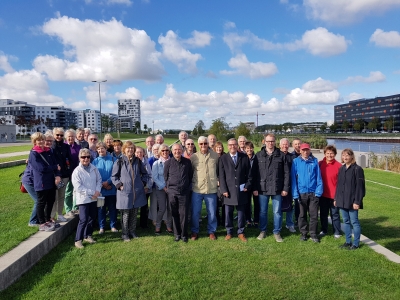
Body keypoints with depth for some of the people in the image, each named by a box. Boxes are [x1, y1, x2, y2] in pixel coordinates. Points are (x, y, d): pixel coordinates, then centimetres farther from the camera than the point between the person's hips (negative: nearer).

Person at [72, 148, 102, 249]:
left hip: (94, 198, 6)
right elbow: (78, 187, -15)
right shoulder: (77, 171, -11)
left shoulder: (94, 168, 4)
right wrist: (91, 193, -15)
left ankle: (87, 235, 30)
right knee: (83, 220, -8)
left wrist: (97, 191, -8)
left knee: (92, 218, 14)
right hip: (83, 199, -5)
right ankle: (78, 240, 4)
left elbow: (99, 179, 9)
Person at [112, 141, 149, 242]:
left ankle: (132, 232, 26)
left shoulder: (138, 161, 5)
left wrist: (143, 183, 7)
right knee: (125, 214, 2)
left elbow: (144, 173, 17)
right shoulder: (120, 162, -4)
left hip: (137, 192, 3)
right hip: (125, 192, -3)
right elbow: (114, 176, 2)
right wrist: (119, 185, -7)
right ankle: (125, 234, 15)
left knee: (134, 214, 12)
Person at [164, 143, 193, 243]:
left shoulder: (187, 162, 3)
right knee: (174, 214, 8)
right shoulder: (168, 163, 2)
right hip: (172, 192, 0)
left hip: (184, 192, 0)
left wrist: (188, 187, 10)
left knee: (183, 214, 1)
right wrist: (169, 187, 5)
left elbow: (190, 176, 11)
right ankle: (177, 234, 21)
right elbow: (165, 177, 8)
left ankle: (184, 234, 14)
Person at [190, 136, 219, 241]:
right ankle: (195, 231, 24)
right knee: (195, 212, 6)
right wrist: (191, 182, 4)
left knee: (212, 212, 10)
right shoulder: (193, 157, 0)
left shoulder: (215, 156, 2)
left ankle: (211, 231, 28)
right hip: (197, 189, 0)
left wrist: (218, 179, 6)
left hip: (211, 189, 1)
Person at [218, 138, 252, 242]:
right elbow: (221, 176, -1)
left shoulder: (244, 157, 4)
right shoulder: (223, 158, 2)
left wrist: (247, 186, -3)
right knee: (228, 212, 6)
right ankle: (229, 232, 22)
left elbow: (249, 173, 6)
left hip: (241, 190, 1)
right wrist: (224, 190, -8)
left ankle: (241, 232, 22)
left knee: (241, 212, 9)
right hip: (229, 190, 0)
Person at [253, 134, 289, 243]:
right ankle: (262, 231, 26)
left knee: (277, 212, 7)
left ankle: (277, 232, 22)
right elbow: (255, 173, 1)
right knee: (263, 211, 11)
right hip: (262, 188, 1)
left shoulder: (281, 155, 1)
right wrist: (255, 188, -3)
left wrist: (285, 188, -3)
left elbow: (286, 173, 1)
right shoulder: (259, 155, 3)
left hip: (277, 189, 0)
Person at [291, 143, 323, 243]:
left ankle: (313, 233, 20)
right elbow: (293, 178, -3)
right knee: (302, 214, 12)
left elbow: (318, 177, -1)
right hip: (301, 192, 0)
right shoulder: (296, 161, -1)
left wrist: (319, 191, -9)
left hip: (313, 192, 0)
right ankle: (303, 233, 25)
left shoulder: (314, 161, 1)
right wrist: (295, 193, -8)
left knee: (314, 215, 7)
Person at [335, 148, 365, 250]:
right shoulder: (341, 168, 11)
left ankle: (356, 243, 15)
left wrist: (357, 201, -16)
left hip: (352, 201, -6)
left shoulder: (357, 169, -9)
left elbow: (360, 187, -12)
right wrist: (336, 198, 13)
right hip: (342, 201, 6)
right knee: (346, 221, 14)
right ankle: (348, 241, 25)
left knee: (354, 222, 4)